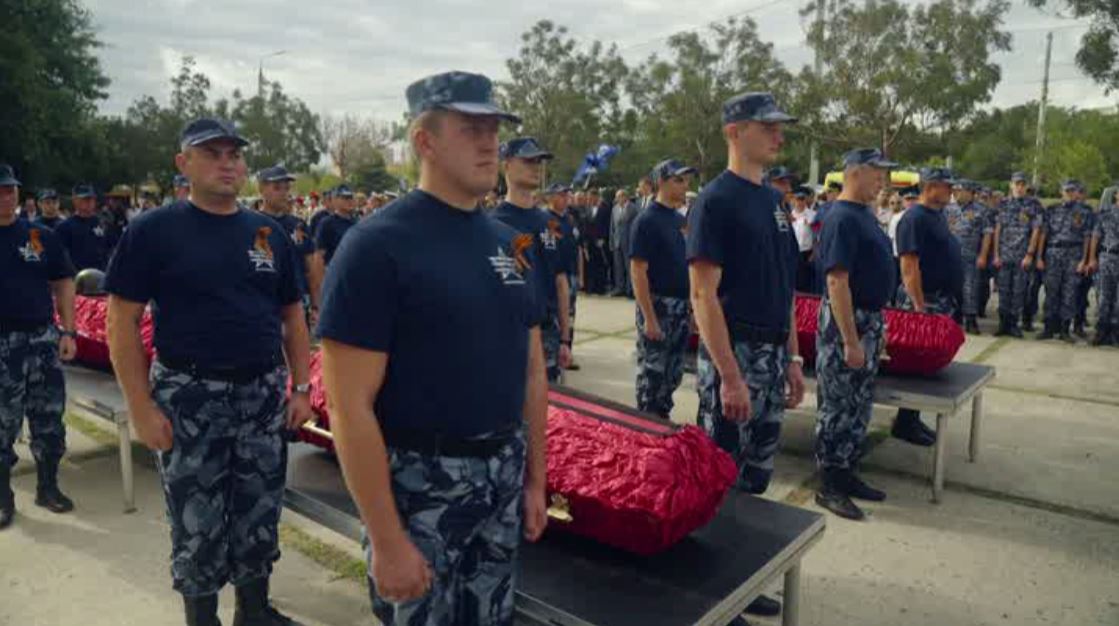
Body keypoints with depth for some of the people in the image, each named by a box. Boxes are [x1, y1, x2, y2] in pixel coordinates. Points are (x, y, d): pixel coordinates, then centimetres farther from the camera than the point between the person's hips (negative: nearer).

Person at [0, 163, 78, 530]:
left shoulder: (42, 236, 4)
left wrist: (68, 331, 0)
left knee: (49, 420, 9)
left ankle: (48, 487, 24)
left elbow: (62, 284, 7)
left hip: (43, 338, 2)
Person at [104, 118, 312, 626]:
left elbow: (291, 316, 11)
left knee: (260, 512, 14)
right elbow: (122, 321, -6)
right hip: (189, 397, -3)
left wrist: (301, 387, 6)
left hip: (264, 393, 4)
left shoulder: (269, 233, 7)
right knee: (197, 523, 7)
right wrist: (141, 406, -11)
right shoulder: (153, 230, -4)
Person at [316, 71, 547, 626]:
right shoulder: (378, 245, -15)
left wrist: (535, 478, 12)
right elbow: (350, 407, -18)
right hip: (421, 482, -6)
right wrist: (387, 541, -18)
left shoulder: (511, 243, 5)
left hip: (504, 473, 6)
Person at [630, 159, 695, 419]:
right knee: (652, 373, 0)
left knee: (673, 373, 15)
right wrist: (649, 318, -20)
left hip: (682, 307, 8)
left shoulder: (681, 219, 12)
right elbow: (638, 271, -16)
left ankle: (663, 419, 28)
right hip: (657, 306, -8)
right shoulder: (647, 220, -12)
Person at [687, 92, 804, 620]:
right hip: (733, 354, -8)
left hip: (773, 353, 8)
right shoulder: (716, 200, -12)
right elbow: (703, 293, -17)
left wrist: (792, 358, 14)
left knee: (756, 477, 17)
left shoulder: (773, 199, 13)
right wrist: (730, 376, -20)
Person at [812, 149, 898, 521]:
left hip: (869, 320, 10)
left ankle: (847, 474, 27)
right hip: (845, 321, -10)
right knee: (838, 408, -1)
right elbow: (837, 283, -23)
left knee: (859, 407, 16)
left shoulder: (865, 214, 13)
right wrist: (850, 340, -25)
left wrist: (877, 326, 19)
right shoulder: (843, 218, -17)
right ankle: (829, 487, 10)